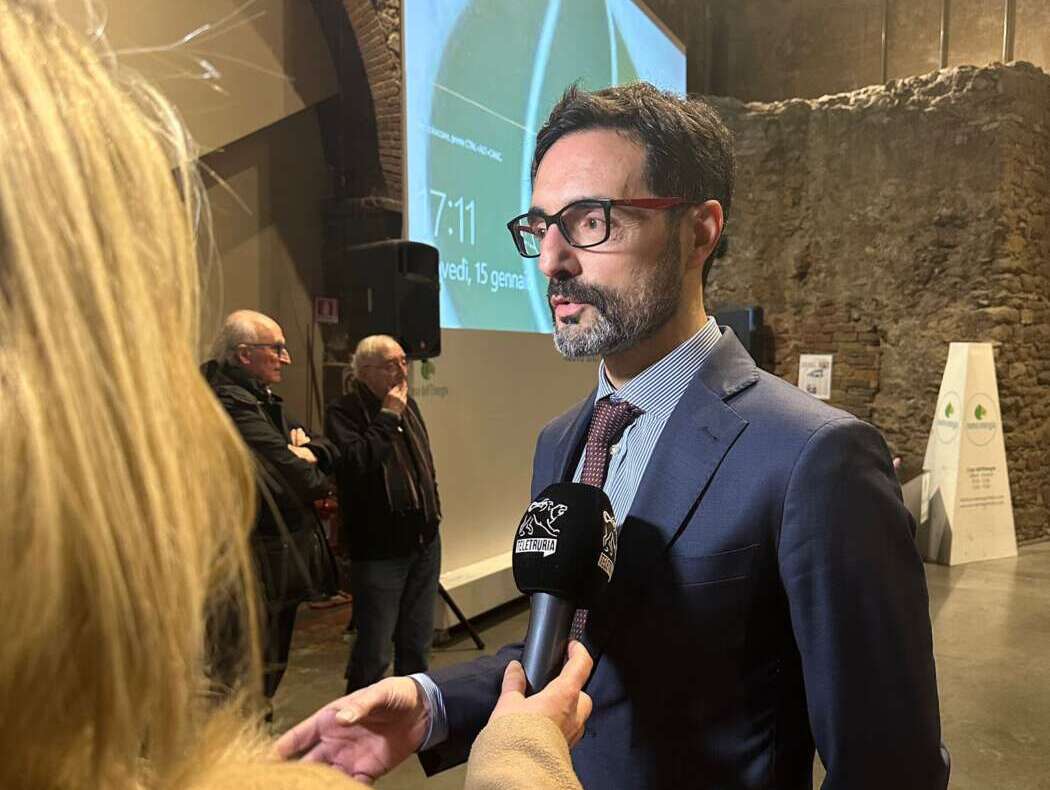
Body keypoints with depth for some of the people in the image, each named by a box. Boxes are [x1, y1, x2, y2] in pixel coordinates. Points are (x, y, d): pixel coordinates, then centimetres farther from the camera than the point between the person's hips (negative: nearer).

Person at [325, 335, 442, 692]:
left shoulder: (409, 406, 11)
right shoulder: (344, 411, -12)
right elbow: (355, 463, -30)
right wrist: (387, 416, -22)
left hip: (424, 542, 7)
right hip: (380, 550, -7)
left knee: (417, 645, 18)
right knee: (374, 653, 1)